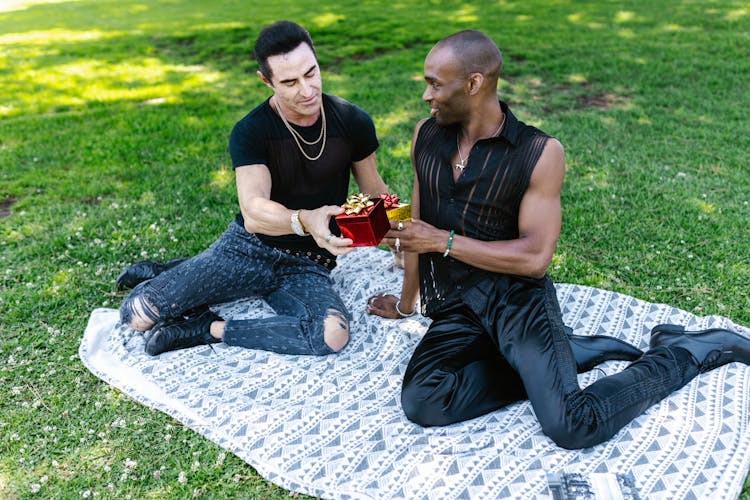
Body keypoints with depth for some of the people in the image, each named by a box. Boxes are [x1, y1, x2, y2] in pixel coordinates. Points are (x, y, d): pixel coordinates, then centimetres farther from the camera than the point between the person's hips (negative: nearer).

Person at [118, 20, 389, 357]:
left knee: (333, 333, -33)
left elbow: (375, 192, 8)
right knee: (138, 313, -14)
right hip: (247, 248, -1)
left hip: (307, 267, 2)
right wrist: (304, 220, -47)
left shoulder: (353, 123, -5)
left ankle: (207, 328, -13)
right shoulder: (249, 133, -12)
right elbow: (254, 211, -27)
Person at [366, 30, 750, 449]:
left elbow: (535, 257, -12)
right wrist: (406, 303, 24)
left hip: (516, 298, -4)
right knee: (421, 402, -23)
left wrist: (444, 241, -12)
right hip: (454, 308, 4)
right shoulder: (426, 136, 6)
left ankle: (680, 352, 8)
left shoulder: (540, 153, -7)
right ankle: (542, 369, -2)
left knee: (570, 425, -20)